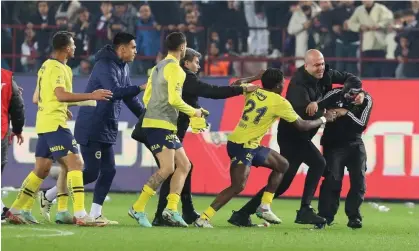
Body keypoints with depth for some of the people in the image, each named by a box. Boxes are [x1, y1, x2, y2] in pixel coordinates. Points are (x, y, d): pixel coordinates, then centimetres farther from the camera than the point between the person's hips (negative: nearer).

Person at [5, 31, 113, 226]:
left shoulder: (46, 66, 17)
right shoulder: (57, 68, -13)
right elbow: (61, 95, -27)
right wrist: (91, 96, -29)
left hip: (44, 125, 10)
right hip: (55, 124, -10)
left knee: (41, 170, 15)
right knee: (74, 164, -12)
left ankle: (14, 211, 17)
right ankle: (80, 215, -20)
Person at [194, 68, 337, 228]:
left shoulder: (253, 92, 5)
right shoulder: (280, 102, -13)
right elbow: (302, 125, -4)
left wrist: (260, 77, 31)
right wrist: (324, 119, 12)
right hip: (242, 146, -9)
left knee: (282, 165, 18)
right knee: (238, 186, -18)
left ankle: (264, 207, 17)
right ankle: (204, 218, -21)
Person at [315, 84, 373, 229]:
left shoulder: (366, 100, -6)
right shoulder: (335, 95, -10)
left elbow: (362, 125, -9)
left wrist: (347, 113, -21)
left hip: (354, 145, 2)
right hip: (333, 144, -2)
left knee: (359, 180, -5)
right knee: (332, 180, -13)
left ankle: (354, 216, 5)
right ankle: (325, 216, -6)